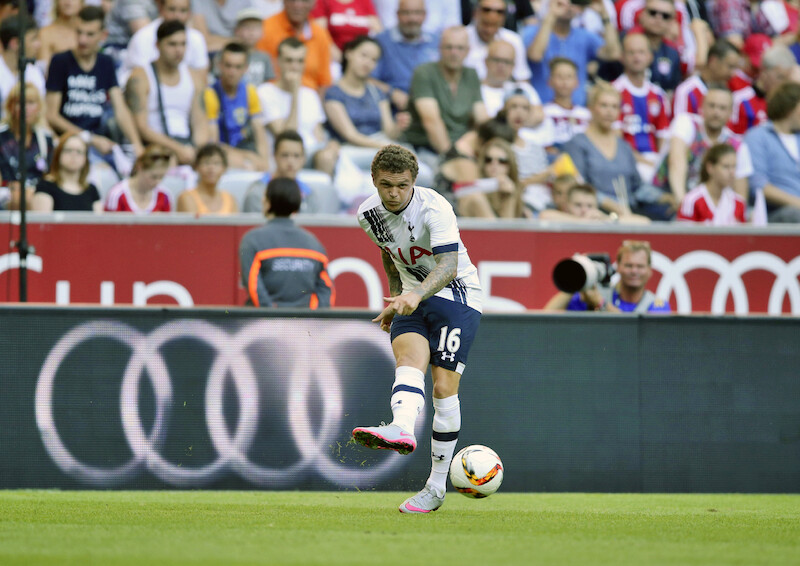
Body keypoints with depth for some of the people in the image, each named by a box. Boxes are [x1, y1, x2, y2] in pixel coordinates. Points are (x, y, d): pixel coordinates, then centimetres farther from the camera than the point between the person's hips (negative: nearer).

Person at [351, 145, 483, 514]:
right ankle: (402, 431, -56)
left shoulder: (435, 209, -22)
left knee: (444, 387, -11)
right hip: (413, 299, 5)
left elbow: (448, 266, -33)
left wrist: (416, 294, -49)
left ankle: (436, 487, -4)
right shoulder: (369, 214, -2)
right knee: (409, 362, -25)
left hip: (457, 294, -5)